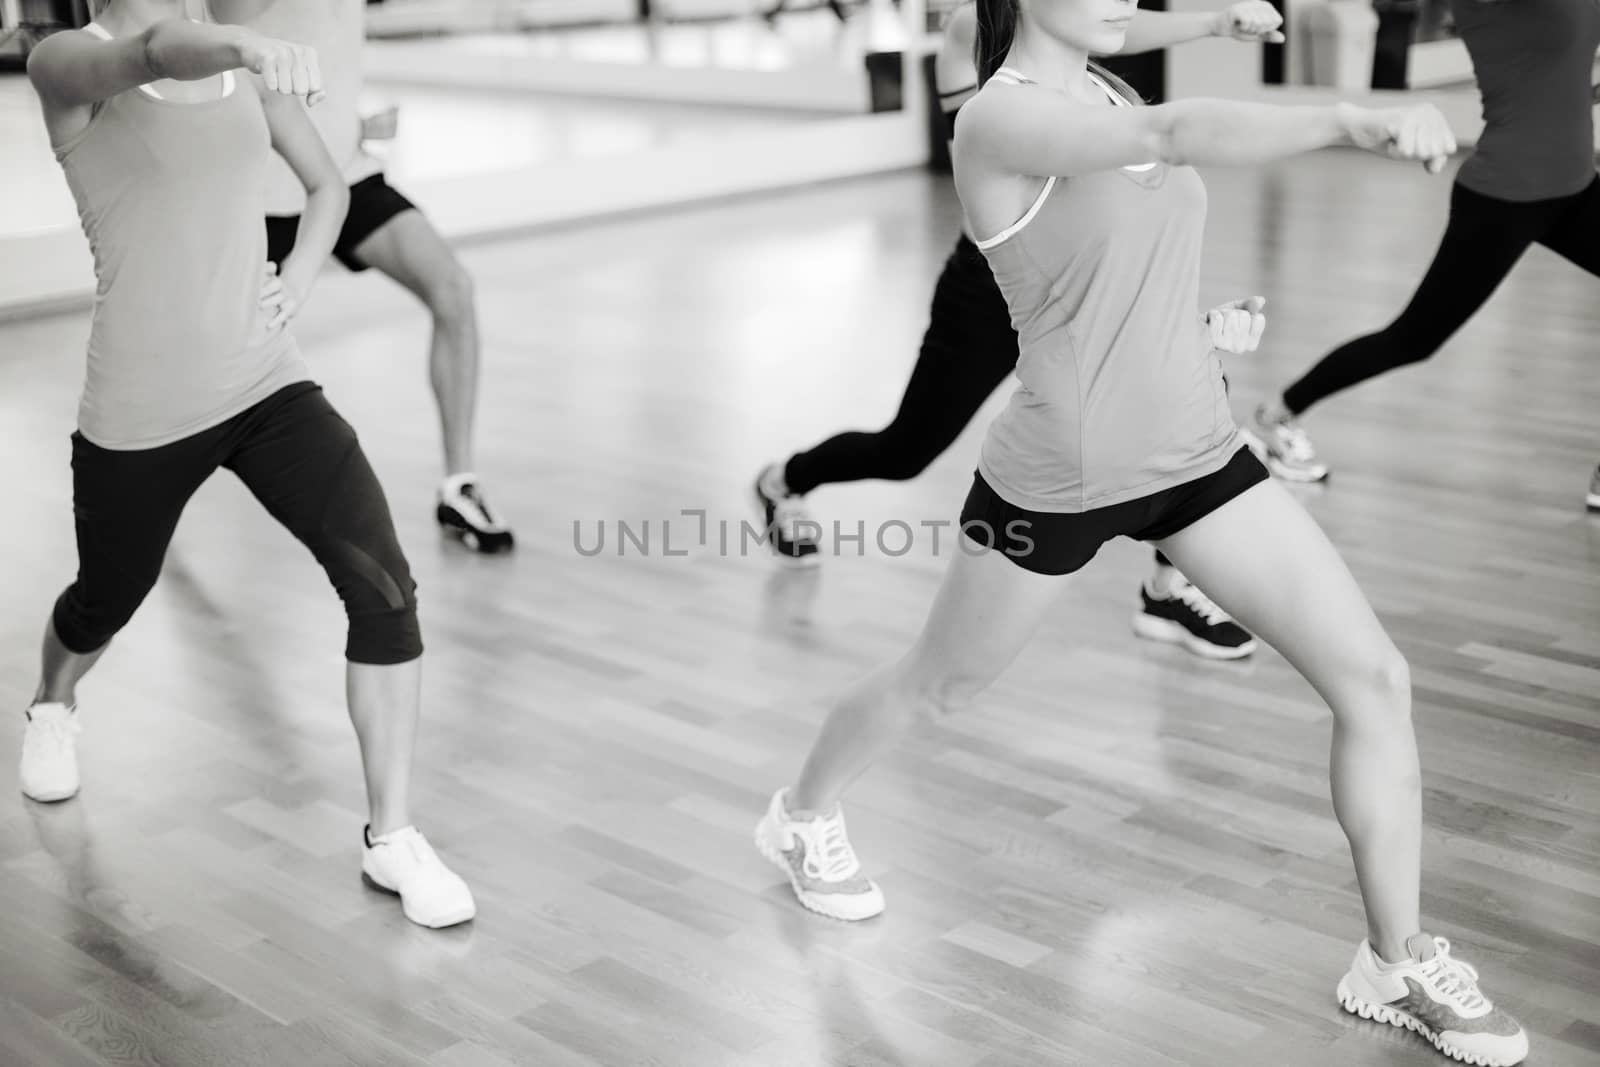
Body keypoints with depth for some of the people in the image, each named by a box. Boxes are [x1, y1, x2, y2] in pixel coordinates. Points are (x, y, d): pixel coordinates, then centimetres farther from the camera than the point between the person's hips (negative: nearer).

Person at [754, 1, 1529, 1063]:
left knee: (1377, 677, -3)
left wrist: (1206, 322, 6)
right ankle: (805, 816, 49)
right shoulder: (999, 117, -20)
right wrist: (1353, 120, -51)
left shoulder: (1105, 92, 5)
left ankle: (1397, 964, 13)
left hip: (1197, 454, 7)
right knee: (939, 682, 18)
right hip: (1061, 481, -6)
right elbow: (1178, 135, -40)